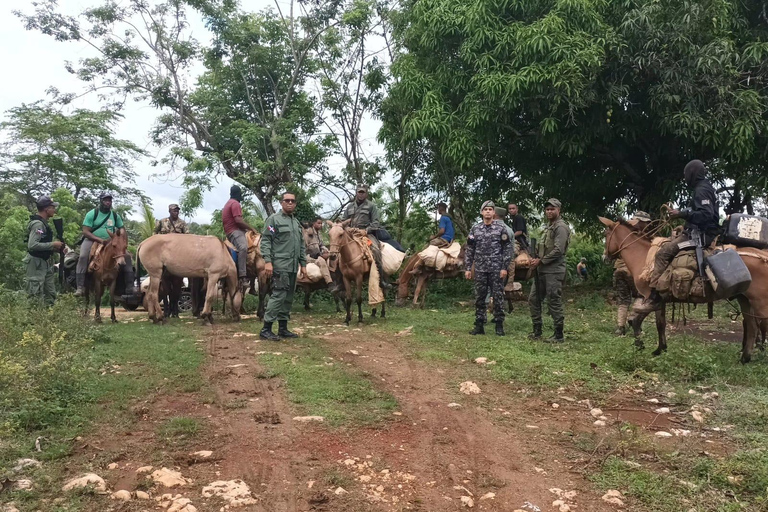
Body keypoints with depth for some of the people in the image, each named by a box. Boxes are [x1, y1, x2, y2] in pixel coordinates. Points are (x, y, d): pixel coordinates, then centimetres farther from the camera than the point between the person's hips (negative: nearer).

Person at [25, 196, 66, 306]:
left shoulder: (43, 223, 12)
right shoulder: (38, 224, -18)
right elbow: (32, 245, -28)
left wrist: (57, 249, 7)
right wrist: (53, 244, -20)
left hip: (45, 263, 10)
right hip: (37, 264, -10)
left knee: (50, 294, 16)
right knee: (36, 296, -6)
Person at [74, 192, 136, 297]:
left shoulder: (115, 215, 6)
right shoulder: (92, 214, -7)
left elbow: (121, 228, 18)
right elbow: (85, 231, -12)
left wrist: (120, 233, -7)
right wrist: (100, 240, -23)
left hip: (110, 242, 3)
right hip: (92, 240, -3)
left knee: (127, 256, -12)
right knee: (83, 256, -32)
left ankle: (130, 287, -10)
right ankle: (80, 287, -31)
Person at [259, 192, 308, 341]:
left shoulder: (297, 222, 19)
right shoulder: (273, 219, -3)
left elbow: (302, 245, 21)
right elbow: (265, 241, -10)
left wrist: (303, 264, 14)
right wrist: (268, 261, -19)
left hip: (293, 266, 8)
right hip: (280, 265, -8)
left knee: (288, 298, 9)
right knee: (279, 295, -12)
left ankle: (283, 328, 17)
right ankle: (266, 329, -7)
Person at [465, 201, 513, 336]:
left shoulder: (501, 228, 0)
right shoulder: (475, 229, 7)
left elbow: (507, 249, -1)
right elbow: (469, 250, 8)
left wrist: (505, 267, -8)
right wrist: (467, 268, 3)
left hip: (496, 269, -2)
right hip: (480, 269, 2)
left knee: (498, 297, 1)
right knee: (479, 297, 6)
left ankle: (499, 326, 9)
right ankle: (479, 325, 13)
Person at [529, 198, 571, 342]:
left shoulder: (561, 227, -10)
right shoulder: (547, 227, 18)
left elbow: (558, 251, -19)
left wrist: (541, 261, -15)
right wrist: (535, 259, 4)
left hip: (554, 272, -10)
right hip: (541, 271, 10)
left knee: (554, 303, -4)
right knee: (533, 299, 11)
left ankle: (559, 335, 5)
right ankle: (537, 332, 20)